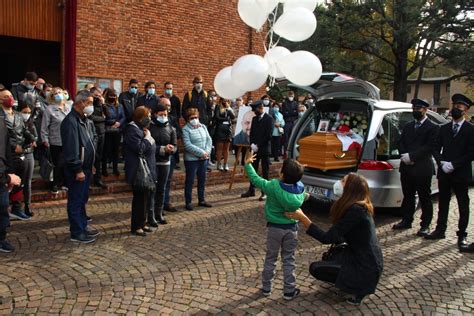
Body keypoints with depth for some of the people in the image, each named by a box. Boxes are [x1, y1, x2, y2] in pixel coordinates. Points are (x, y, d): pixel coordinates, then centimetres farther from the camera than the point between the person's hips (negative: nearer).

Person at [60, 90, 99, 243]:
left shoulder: (86, 120, 12)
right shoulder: (71, 121, -18)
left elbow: (93, 138, 23)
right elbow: (71, 148, -23)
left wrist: (90, 164, 15)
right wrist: (78, 170, -22)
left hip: (86, 167, 9)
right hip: (77, 170, -9)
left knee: (83, 199, 18)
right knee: (76, 201, 0)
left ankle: (83, 226, 30)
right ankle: (77, 233, 8)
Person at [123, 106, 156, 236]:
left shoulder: (142, 128, 16)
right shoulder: (132, 129, -14)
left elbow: (150, 148, 19)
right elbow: (139, 148, -23)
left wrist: (149, 138, 1)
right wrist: (147, 137, -12)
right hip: (138, 171, -9)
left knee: (146, 197, 14)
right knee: (140, 198, -3)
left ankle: (142, 223, 25)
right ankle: (135, 227, 8)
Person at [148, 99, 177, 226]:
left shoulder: (170, 128, 7)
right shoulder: (149, 127, -7)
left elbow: (175, 146, 6)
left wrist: (171, 149, -16)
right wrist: (163, 149, -19)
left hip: (165, 162, 4)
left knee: (162, 189, 11)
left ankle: (159, 213, 22)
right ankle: (151, 216, 5)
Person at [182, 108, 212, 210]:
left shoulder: (203, 127, 9)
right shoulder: (186, 129, -10)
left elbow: (209, 140, 6)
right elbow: (188, 145, -19)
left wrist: (207, 152, -11)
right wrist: (201, 152, -20)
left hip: (204, 159, 6)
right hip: (191, 159, -6)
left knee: (202, 180, 14)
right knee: (189, 181, 2)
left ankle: (201, 200, 27)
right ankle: (188, 202, 12)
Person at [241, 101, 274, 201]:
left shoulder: (269, 119, -6)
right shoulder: (254, 118, 14)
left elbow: (268, 135, -13)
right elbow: (251, 133, 13)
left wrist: (258, 146, -13)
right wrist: (252, 144, -4)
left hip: (264, 149, -6)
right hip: (255, 149, 6)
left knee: (265, 172, 1)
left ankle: (264, 192, 6)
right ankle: (251, 190, 17)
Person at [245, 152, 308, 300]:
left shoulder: (273, 186, -20)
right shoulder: (300, 190, -13)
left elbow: (256, 180, -10)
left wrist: (248, 164, 1)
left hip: (274, 228, -1)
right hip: (292, 228, 1)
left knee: (270, 258, 14)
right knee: (289, 260, 12)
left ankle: (266, 287, 25)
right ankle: (289, 291, 18)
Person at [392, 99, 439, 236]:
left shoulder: (433, 127, -3)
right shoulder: (408, 126, 17)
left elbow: (430, 147, -14)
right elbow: (401, 143, 12)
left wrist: (411, 156, -19)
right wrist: (405, 156, -7)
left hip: (422, 168, -6)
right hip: (406, 167, 6)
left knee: (425, 198, 3)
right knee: (408, 196, 14)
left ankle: (425, 225, 12)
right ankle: (407, 221, 25)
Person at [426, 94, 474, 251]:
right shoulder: (444, 128, 11)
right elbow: (436, 149, 9)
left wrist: (453, 164, -15)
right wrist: (442, 162, -8)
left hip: (461, 173, -4)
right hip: (444, 173, 4)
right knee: (443, 203, 12)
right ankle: (440, 230, 22)